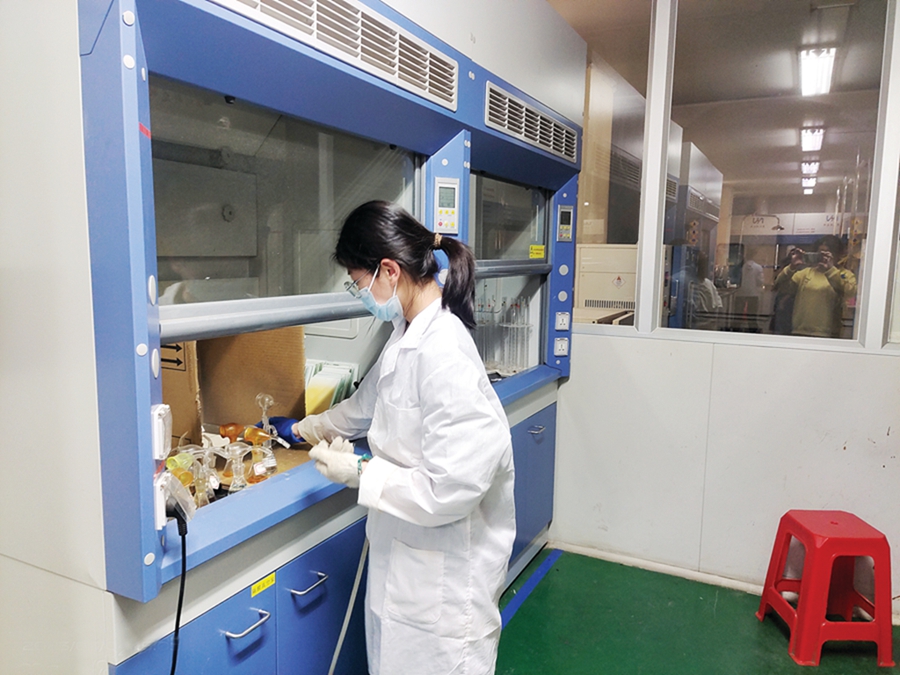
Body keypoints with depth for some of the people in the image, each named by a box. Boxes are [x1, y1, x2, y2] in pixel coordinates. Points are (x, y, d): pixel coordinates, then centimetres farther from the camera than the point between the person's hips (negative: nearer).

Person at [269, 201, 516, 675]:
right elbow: (365, 403, 21)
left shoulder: (443, 354, -29)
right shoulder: (408, 335, 2)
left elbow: (450, 489, -28)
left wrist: (358, 473, -17)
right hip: (405, 555, 9)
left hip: (444, 570, -9)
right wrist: (303, 428, 34)